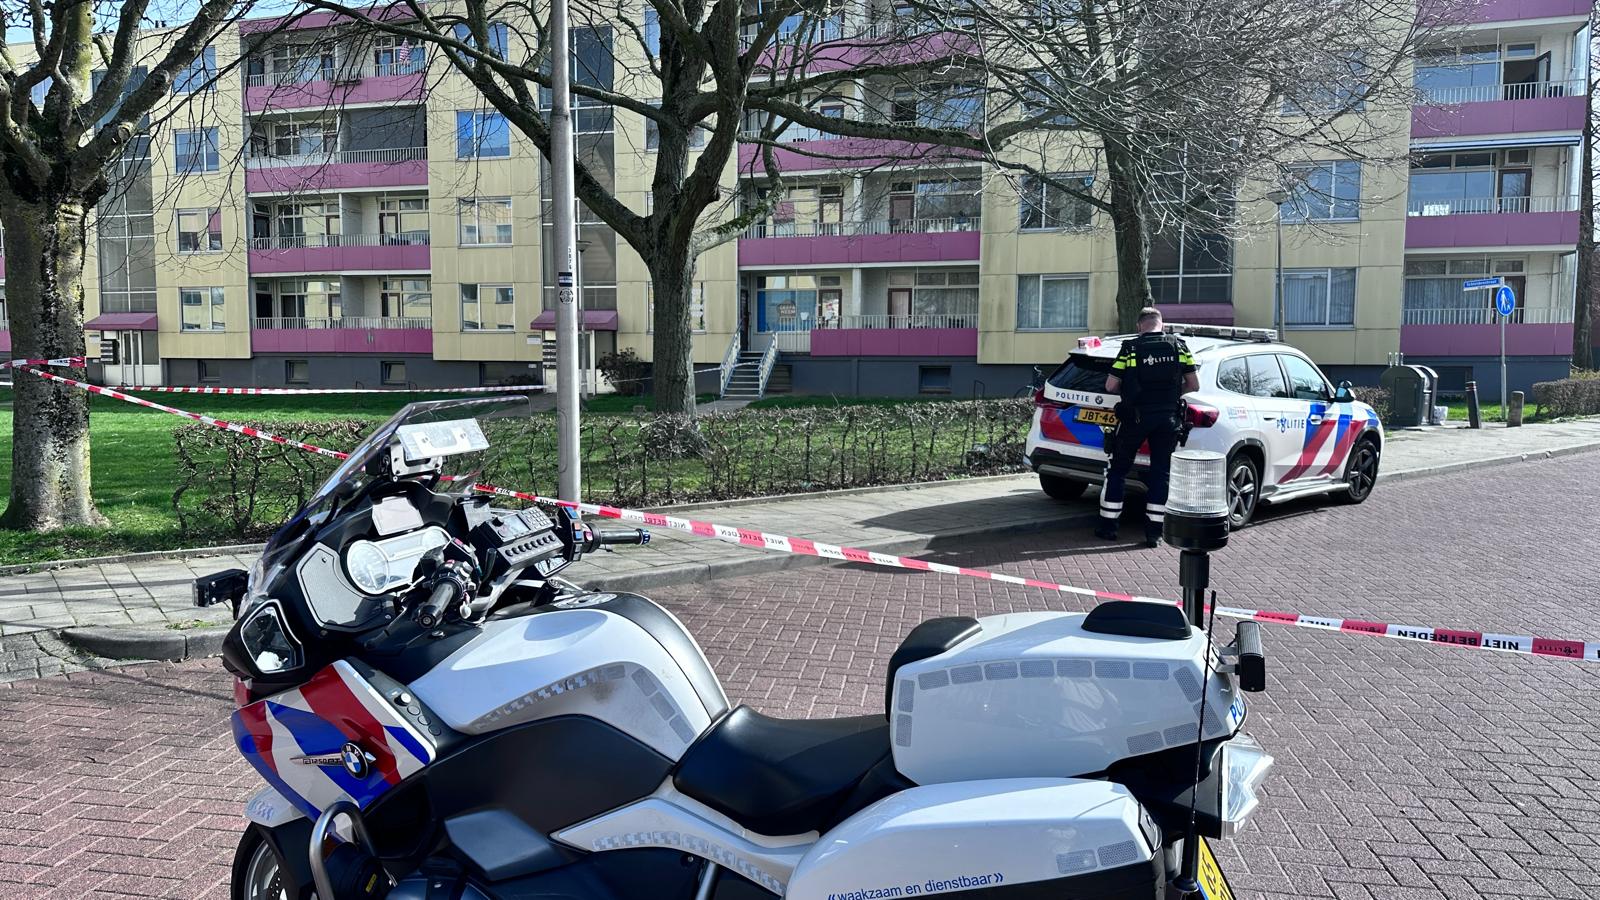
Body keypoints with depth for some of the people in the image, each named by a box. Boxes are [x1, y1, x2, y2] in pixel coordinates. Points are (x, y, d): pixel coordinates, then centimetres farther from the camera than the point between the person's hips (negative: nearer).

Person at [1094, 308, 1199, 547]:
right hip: (1168, 418, 2)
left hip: (1135, 417, -2)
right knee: (1161, 473, 9)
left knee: (1117, 469, 11)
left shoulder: (1130, 348, -4)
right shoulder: (1179, 346, 4)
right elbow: (1194, 385, 4)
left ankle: (1108, 525, 15)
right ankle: (1154, 532, 7)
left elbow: (1110, 386, -5)